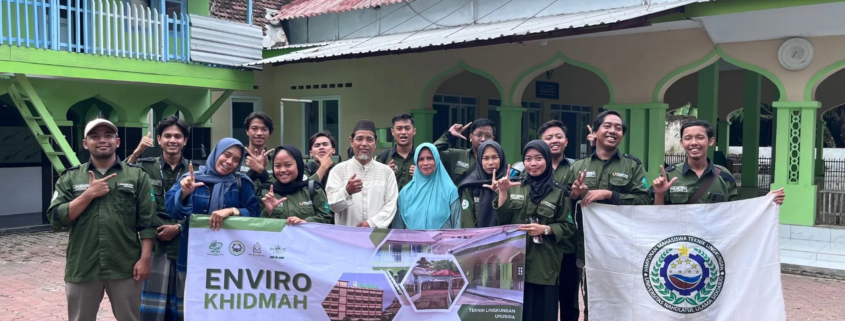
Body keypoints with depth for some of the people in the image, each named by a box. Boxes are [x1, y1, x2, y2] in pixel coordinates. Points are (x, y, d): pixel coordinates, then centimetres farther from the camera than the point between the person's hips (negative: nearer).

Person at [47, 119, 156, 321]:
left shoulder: (137, 175, 1)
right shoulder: (70, 177, 7)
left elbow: (147, 222, -2)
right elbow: (56, 218, -3)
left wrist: (145, 258, -9)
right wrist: (89, 194, -11)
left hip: (125, 267, -2)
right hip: (81, 268, 2)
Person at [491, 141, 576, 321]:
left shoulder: (558, 193, 2)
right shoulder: (514, 189, 9)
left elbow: (568, 227, 2)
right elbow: (502, 221, 2)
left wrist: (545, 229, -14)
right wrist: (503, 193, -8)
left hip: (545, 266, -2)